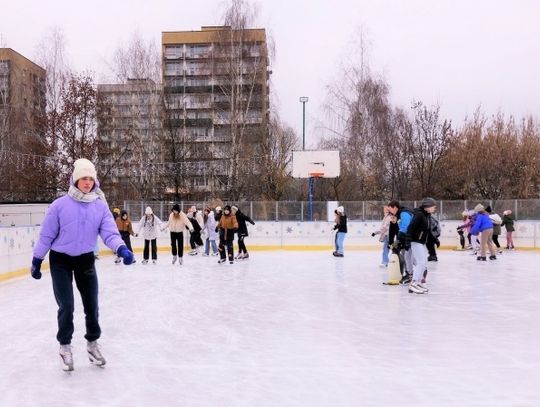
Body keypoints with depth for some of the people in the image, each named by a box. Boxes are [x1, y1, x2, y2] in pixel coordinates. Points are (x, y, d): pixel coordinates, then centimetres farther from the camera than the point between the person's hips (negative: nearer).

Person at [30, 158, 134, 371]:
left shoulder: (100, 205, -7)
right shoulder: (60, 205, -14)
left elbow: (109, 232, -14)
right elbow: (46, 235, -7)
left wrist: (121, 248, -32)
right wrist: (36, 260, -1)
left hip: (86, 259, 3)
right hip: (60, 260, -3)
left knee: (92, 304, 9)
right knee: (66, 306, -5)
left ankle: (92, 343, 29)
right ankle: (65, 346, 18)